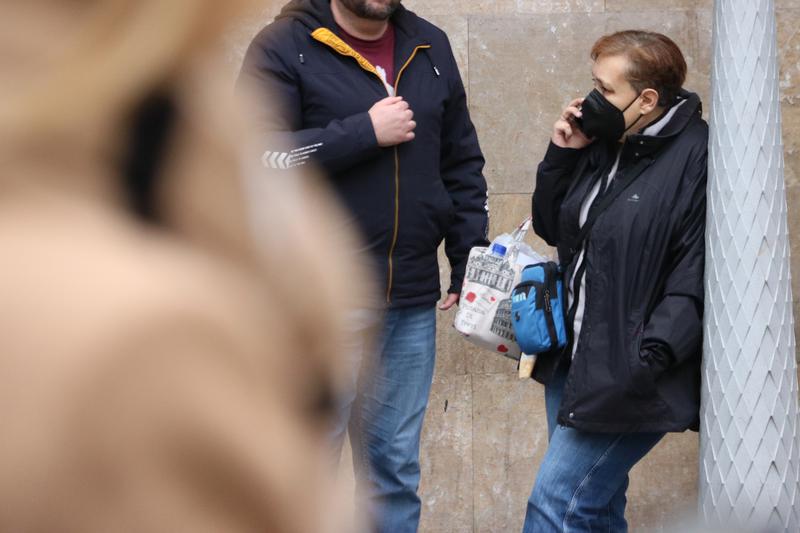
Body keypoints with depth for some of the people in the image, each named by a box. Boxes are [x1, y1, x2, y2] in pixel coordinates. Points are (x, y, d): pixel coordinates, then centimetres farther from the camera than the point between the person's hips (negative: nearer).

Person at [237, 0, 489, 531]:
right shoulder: (285, 46, -5)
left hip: (411, 302, 5)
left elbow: (462, 165, 15)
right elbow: (256, 155, -18)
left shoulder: (430, 47, 10)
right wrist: (365, 133, -17)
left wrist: (470, 266, 8)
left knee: (396, 468, 12)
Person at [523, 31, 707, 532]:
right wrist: (562, 155, 4)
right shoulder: (601, 145, 9)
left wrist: (655, 350, -29)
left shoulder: (697, 159, -15)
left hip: (627, 374, -8)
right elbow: (554, 228, 18)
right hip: (574, 360, 8)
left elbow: (699, 271, -20)